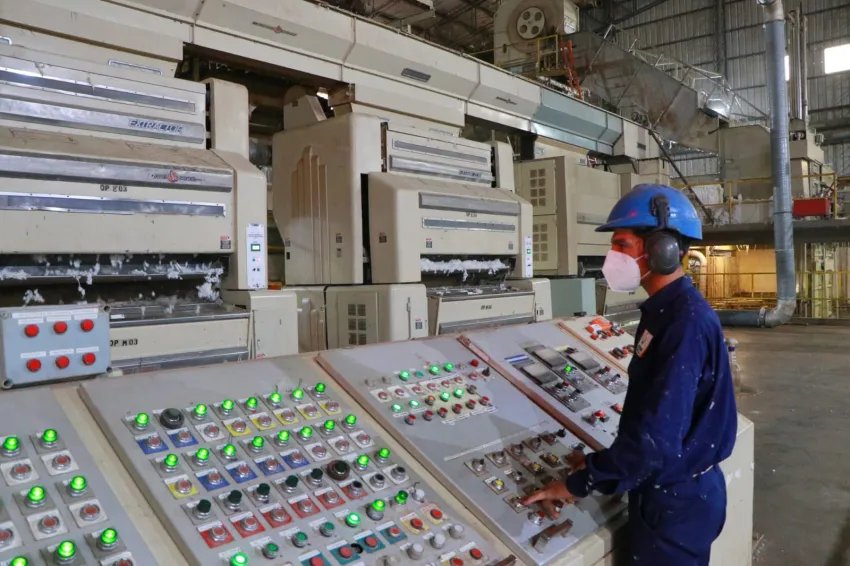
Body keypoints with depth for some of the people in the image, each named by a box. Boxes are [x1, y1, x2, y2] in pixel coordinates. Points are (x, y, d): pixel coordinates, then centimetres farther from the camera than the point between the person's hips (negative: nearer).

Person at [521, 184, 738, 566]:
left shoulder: (687, 322, -26)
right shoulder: (663, 313, 5)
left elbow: (658, 436, -30)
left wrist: (580, 483, -20)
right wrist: (600, 463, 8)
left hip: (677, 499, -8)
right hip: (663, 488, 8)